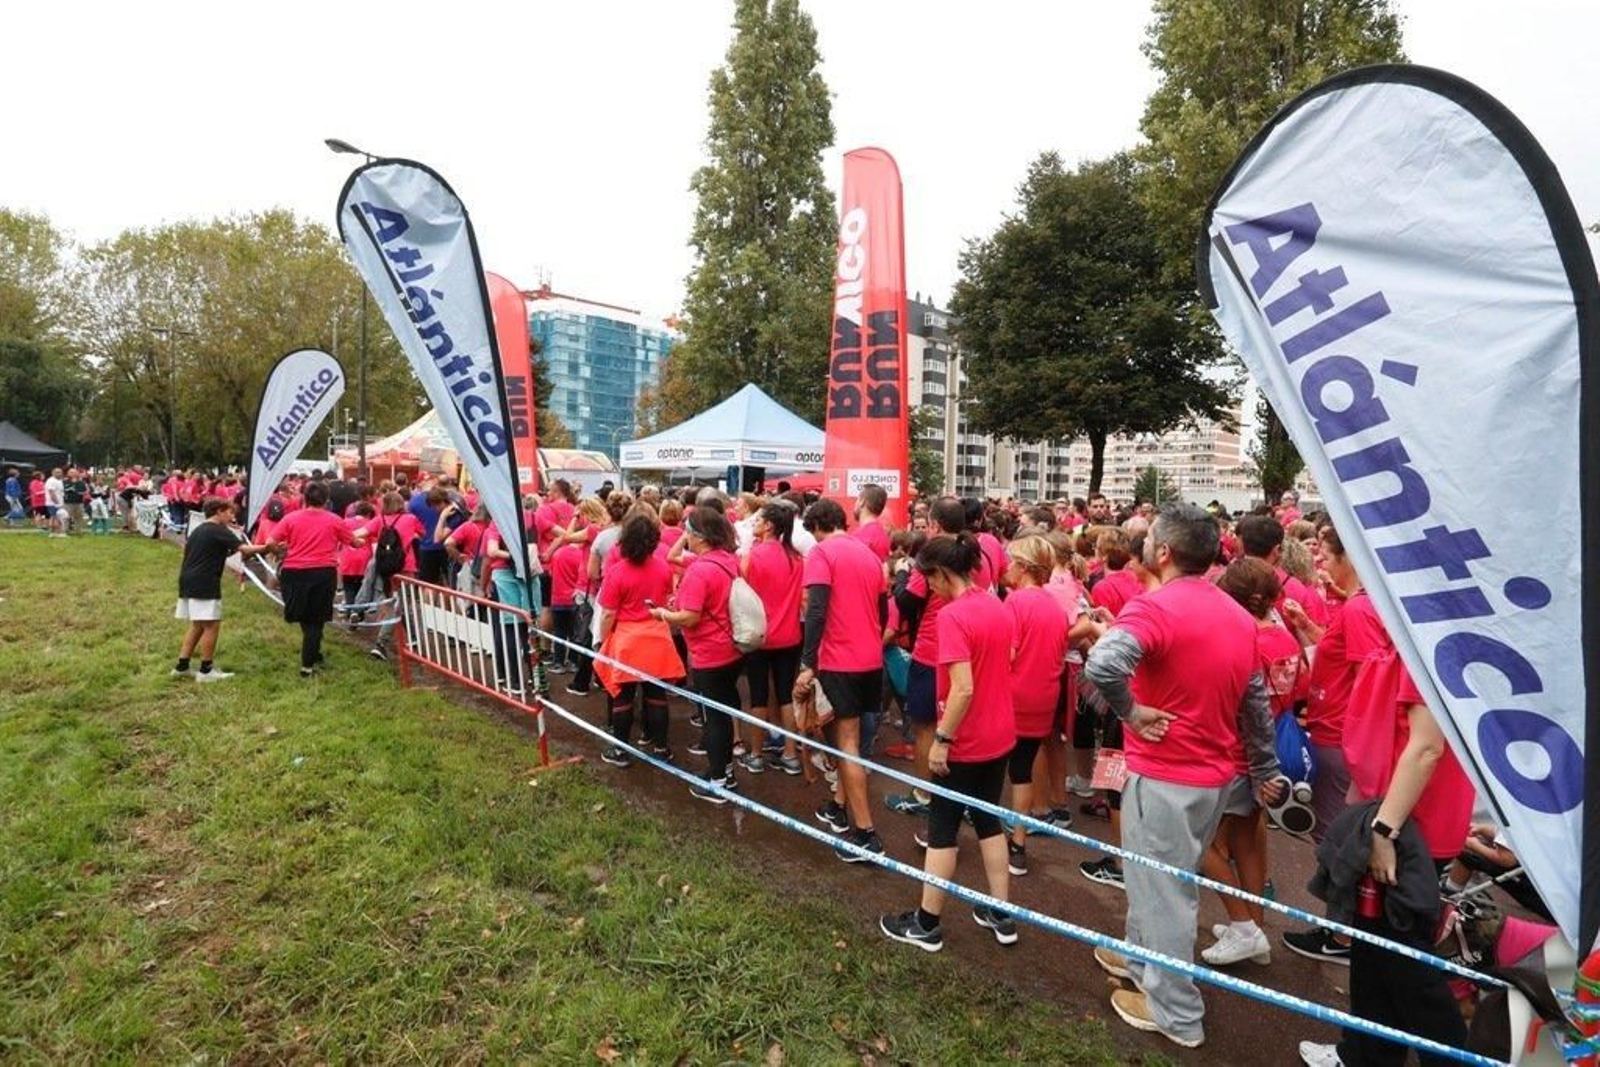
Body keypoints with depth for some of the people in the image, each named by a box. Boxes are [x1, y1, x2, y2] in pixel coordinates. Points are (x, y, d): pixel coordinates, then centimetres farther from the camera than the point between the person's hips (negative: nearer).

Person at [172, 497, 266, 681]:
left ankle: (181, 666, 19)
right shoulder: (219, 531, -9)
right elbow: (244, 549, -19)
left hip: (188, 582, 10)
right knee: (211, 625, -3)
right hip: (204, 585, -10)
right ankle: (206, 670, 1)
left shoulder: (198, 530, 19)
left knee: (198, 625, 17)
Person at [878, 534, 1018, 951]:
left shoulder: (952, 615, -23)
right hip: (1000, 736, 8)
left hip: (965, 744, -7)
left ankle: (926, 924, 20)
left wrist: (941, 739, -17)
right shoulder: (999, 608, 2)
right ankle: (1002, 915, 30)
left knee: (942, 830, 7)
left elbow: (963, 689, -28)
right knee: (989, 822, 21)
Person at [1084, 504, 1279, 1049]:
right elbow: (1256, 702, 12)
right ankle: (1142, 957, 43)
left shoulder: (1155, 606, -22)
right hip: (1217, 774, 8)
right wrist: (1266, 770, 21)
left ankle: (1175, 1010, 25)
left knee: (1163, 887, 9)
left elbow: (1102, 664, -41)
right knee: (1166, 879, 25)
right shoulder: (1239, 615, 4)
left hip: (1165, 776, -8)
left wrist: (1132, 711, -22)